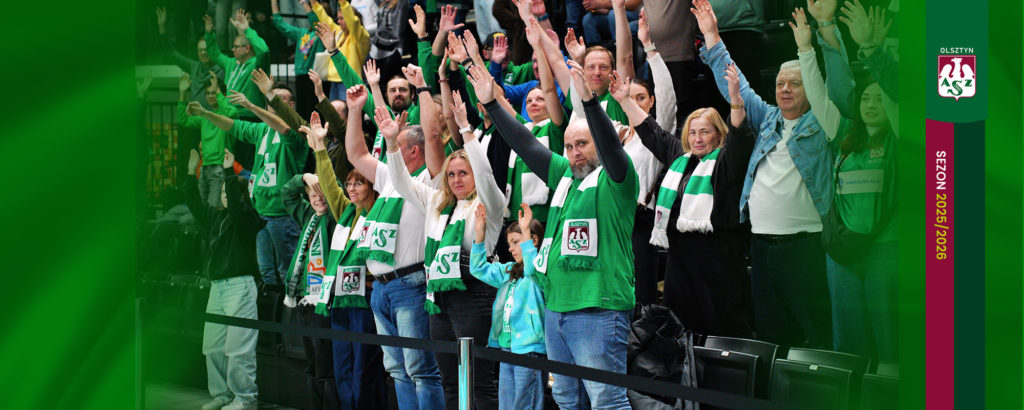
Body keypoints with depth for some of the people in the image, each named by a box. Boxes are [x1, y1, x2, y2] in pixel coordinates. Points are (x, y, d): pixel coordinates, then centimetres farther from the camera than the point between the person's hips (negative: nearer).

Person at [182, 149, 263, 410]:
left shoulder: (246, 217, -5)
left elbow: (236, 202, -24)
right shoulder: (214, 217, 16)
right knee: (212, 346, 9)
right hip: (217, 285, 8)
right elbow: (193, 202, 24)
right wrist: (191, 173, 19)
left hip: (239, 285, -8)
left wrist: (229, 171, -25)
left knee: (238, 347, -11)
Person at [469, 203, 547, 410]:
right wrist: (480, 233, 16)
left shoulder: (540, 269, -7)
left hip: (529, 348, -9)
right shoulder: (508, 271, 18)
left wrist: (525, 232, -32)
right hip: (507, 347, 9)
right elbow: (479, 269, 25)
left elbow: (532, 268, -30)